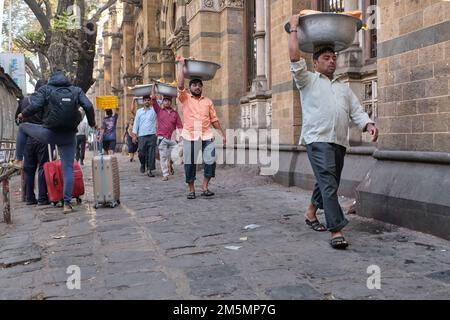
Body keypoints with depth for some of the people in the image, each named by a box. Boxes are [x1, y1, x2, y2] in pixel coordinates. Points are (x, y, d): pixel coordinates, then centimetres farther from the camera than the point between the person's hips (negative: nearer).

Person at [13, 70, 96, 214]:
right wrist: (92, 123, 14)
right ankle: (67, 203, 3)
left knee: (22, 128, 26)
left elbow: (35, 106, -9)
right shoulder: (77, 90, 10)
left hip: (49, 134, -2)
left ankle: (18, 160, 28)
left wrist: (22, 115, 10)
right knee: (68, 168, 7)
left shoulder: (45, 89, 5)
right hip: (69, 137, 2)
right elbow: (89, 107, -1)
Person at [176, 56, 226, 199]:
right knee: (190, 164, 1)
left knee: (211, 161, -9)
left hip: (206, 135, 2)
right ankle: (191, 190, 15)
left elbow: (214, 119, 14)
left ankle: (204, 187, 4)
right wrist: (181, 64, -4)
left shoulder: (208, 101, 14)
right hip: (189, 136, -2)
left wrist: (222, 133, 9)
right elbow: (180, 84, -8)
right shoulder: (185, 98, 7)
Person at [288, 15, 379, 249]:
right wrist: (294, 28, 5)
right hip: (318, 140, -6)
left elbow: (356, 111, 17)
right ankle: (336, 231, -17)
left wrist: (369, 125, -3)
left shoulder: (343, 87, 25)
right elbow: (295, 58, -4)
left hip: (339, 142, 6)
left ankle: (311, 213, 35)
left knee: (327, 183, 14)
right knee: (329, 184, -16)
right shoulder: (308, 80, 10)